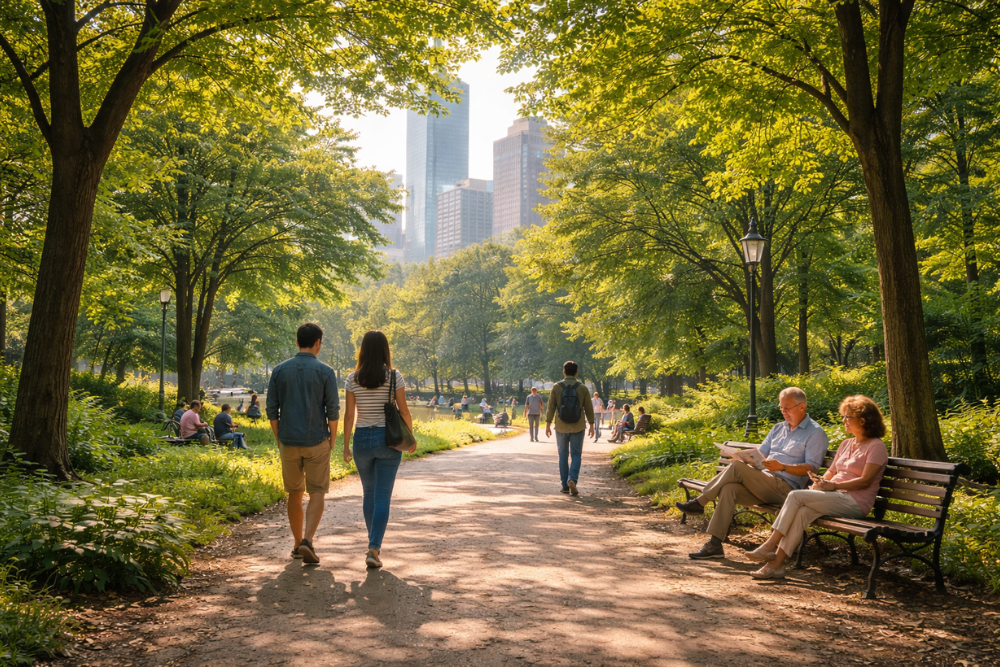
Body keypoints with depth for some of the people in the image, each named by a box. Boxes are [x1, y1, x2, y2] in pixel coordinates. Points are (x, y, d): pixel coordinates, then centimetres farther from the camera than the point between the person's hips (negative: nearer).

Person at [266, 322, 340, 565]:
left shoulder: (280, 370, 2)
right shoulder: (325, 372, -6)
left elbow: (272, 409, 3)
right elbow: (333, 411, -7)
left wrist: (279, 439, 12)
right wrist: (332, 440, 5)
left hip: (288, 442, 3)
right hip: (316, 442, -3)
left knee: (295, 493, 16)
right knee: (317, 493, 4)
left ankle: (298, 544, 23)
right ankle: (307, 541, -14)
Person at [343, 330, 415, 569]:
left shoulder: (353, 378, -3)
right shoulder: (394, 376, -7)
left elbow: (349, 414, -3)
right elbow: (404, 411, -6)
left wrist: (346, 445, 4)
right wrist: (411, 436, 9)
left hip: (362, 439, 2)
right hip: (388, 439, -2)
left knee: (368, 492, 20)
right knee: (382, 497, 0)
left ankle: (374, 542, 32)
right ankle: (373, 549, -11)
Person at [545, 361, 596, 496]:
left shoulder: (556, 387, -4)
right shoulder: (583, 388, -4)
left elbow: (551, 407, -5)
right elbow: (588, 408, -1)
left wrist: (548, 424, 1)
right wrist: (591, 425, 8)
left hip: (561, 427, 1)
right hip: (578, 427, 0)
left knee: (563, 456, 12)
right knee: (576, 455, 7)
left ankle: (565, 485, 13)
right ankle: (572, 479, -14)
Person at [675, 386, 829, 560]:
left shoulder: (815, 432, 0)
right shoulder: (779, 428, 24)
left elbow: (812, 468, -10)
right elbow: (761, 454, 23)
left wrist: (782, 466, -23)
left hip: (786, 488, -7)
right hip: (763, 483, 7)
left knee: (737, 467, -26)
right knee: (729, 488, -24)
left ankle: (700, 502, -14)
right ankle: (715, 544, -27)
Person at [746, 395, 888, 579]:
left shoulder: (876, 447, -2)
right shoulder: (846, 444, 22)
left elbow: (865, 481, -12)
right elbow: (831, 472, 23)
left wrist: (834, 485, -18)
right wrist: (819, 483, 1)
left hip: (855, 503, -7)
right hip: (835, 498, 7)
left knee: (796, 495, -23)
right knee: (803, 512, -25)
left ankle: (770, 546, -21)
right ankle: (776, 563, -31)